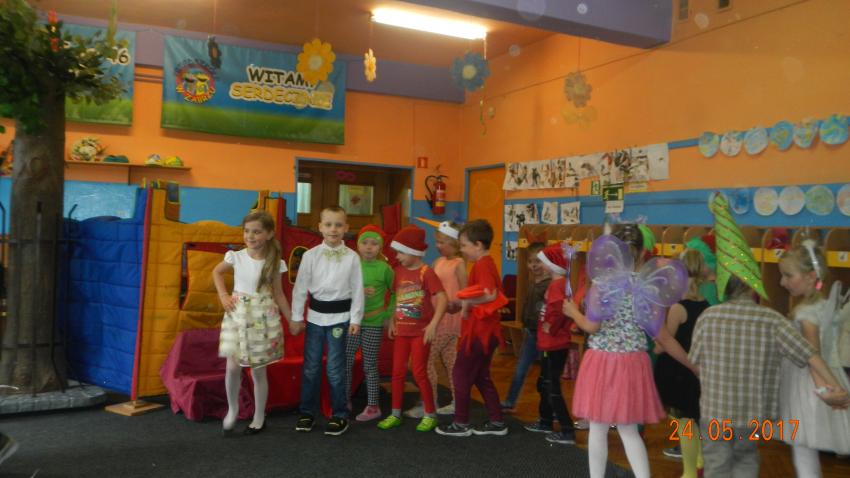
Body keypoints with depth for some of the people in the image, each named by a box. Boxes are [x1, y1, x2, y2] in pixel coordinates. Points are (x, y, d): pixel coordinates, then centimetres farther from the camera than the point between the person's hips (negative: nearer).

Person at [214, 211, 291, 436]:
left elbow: (278, 294, 3)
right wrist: (223, 295, 2)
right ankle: (232, 409, 19)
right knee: (233, 367, -7)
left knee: (258, 370, 6)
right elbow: (217, 272, 15)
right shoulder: (236, 257, -4)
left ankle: (259, 417, 22)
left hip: (263, 318, -1)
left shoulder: (274, 263, -5)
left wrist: (292, 320, 3)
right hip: (237, 315, 1)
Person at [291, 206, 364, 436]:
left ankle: (340, 415, 16)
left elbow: (357, 290, -1)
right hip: (315, 316, 2)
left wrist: (355, 319, -3)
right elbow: (301, 287, 1)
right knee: (310, 367, 10)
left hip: (339, 317, -2)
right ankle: (307, 412, 24)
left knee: (335, 369, 2)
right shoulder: (310, 255, -3)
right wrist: (296, 317, 1)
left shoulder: (352, 257, -5)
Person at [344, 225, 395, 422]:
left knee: (369, 365, 4)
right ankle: (344, 401, 23)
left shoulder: (384, 268, -7)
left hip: (373, 324, -3)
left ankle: (373, 406, 16)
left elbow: (395, 293, 3)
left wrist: (389, 315, -1)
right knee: (345, 362, 7)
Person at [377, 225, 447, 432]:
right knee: (397, 372, 9)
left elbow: (442, 299, -22)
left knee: (419, 373, -2)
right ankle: (396, 414, 22)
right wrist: (392, 321, 13)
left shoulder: (426, 273, -15)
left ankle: (431, 415, 14)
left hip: (420, 332, -6)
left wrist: (433, 324, -30)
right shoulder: (399, 271, 5)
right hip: (402, 330, 6)